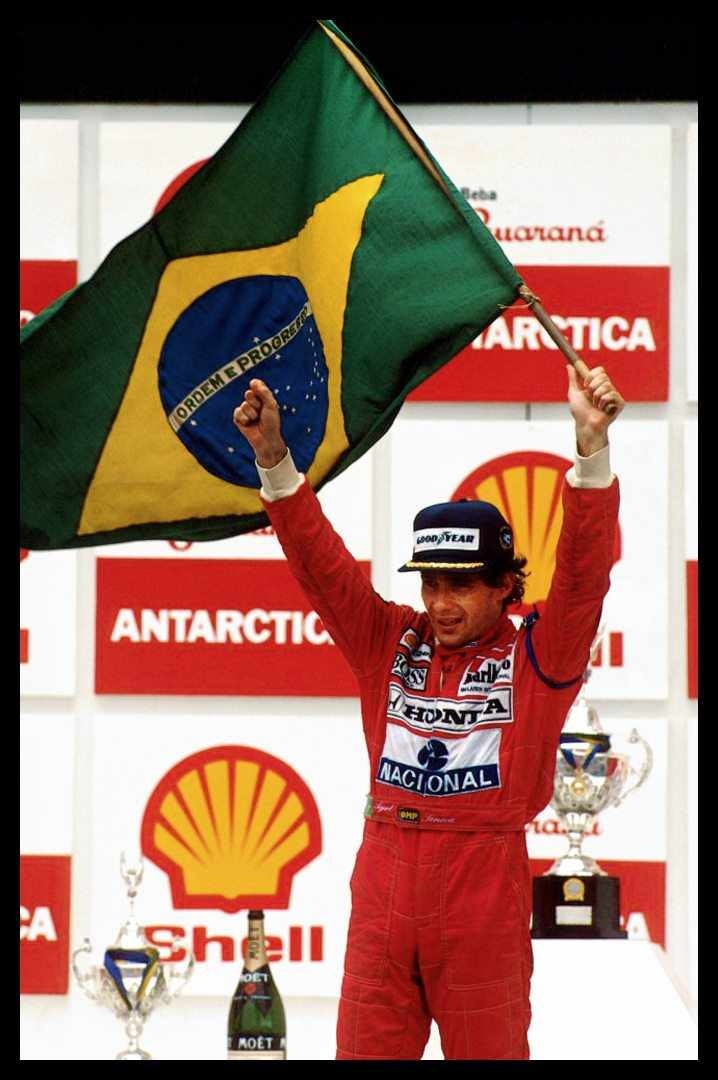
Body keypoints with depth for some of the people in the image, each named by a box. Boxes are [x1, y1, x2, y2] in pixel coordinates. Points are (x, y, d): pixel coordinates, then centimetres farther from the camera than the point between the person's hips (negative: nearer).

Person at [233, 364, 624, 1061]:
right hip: (383, 886, 3)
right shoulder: (390, 644, 9)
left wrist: (591, 447, -26)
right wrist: (273, 459, -9)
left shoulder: (536, 659, 0)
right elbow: (319, 561, 4)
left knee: (489, 1048, 5)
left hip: (485, 890, -3)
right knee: (364, 1049, 5)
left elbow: (583, 572, -13)